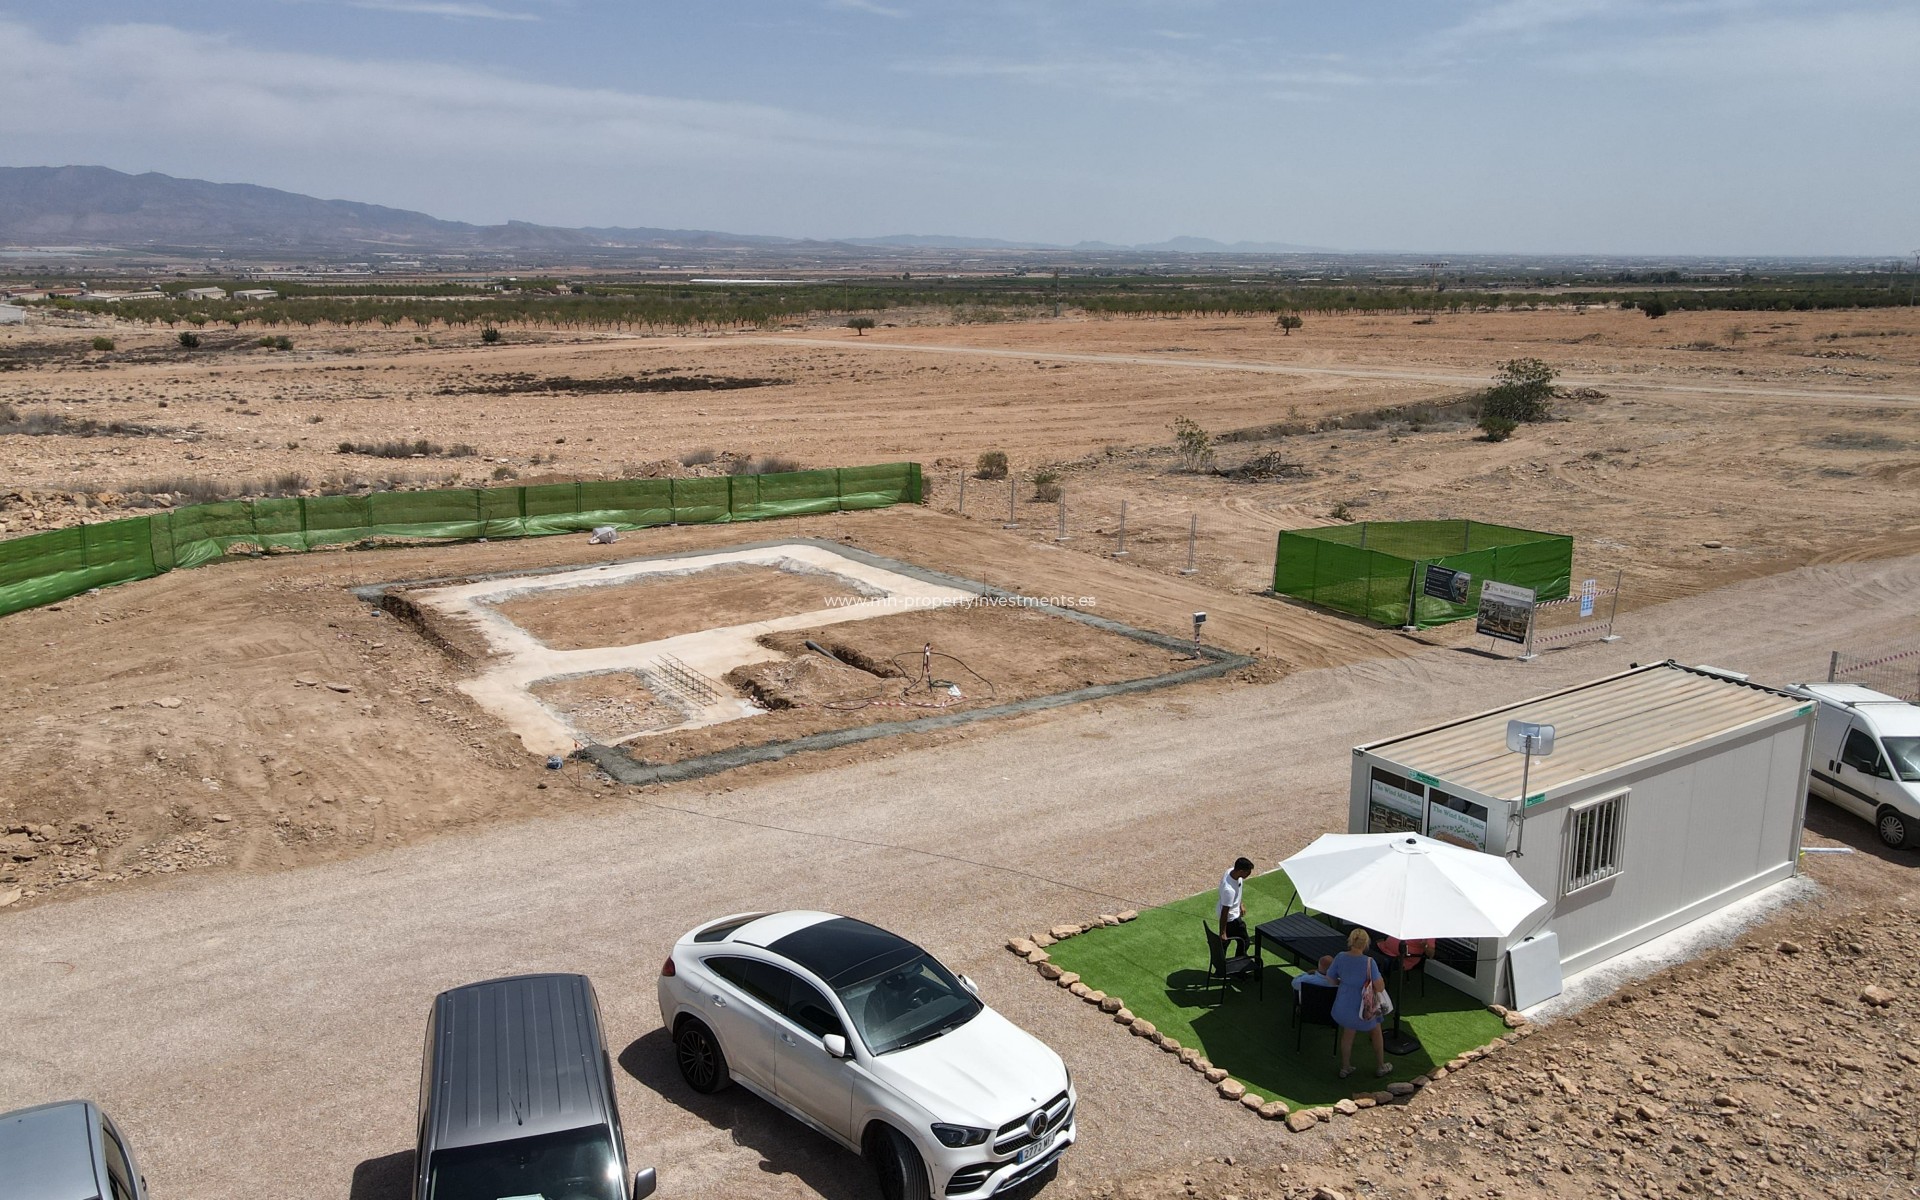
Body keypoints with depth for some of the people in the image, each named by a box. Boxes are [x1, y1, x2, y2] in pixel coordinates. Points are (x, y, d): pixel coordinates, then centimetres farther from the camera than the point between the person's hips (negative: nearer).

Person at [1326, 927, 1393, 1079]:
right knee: (1376, 1032, 27)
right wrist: (1378, 976, -3)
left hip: (1343, 1007, 3)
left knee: (1348, 1033, 30)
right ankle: (1380, 1066, 43)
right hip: (1362, 1008, -3)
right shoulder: (1369, 962, -26)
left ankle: (1345, 1068, 41)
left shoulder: (1340, 958, -14)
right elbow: (1380, 987, -23)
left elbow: (1330, 979, -2)